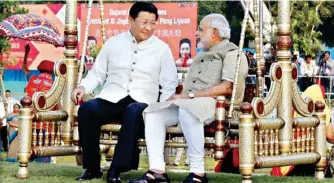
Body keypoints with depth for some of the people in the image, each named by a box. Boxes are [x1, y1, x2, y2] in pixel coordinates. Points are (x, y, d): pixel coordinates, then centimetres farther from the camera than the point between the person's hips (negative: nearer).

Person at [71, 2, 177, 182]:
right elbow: (97, 73, 17)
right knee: (86, 109, -30)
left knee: (134, 112, -39)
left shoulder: (162, 49, 9)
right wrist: (83, 87, -3)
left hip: (141, 102, -2)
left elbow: (169, 84, 8)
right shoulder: (113, 43, 12)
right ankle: (92, 168, -19)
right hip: (111, 99, 2)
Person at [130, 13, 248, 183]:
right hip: (188, 104, 9)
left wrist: (190, 95, -17)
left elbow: (227, 87, -16)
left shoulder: (232, 53, 0)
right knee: (153, 112, -9)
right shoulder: (202, 55, 29)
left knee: (186, 110, -38)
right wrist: (180, 96, 3)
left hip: (219, 104, -9)